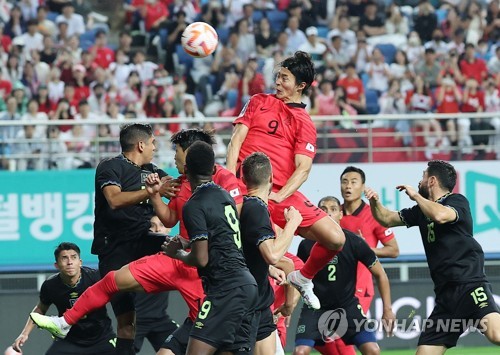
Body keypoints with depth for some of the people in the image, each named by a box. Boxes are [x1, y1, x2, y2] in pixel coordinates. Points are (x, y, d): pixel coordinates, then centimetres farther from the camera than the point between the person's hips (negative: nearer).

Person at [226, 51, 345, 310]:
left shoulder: (305, 123, 10)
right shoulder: (259, 102, 17)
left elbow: (303, 168, -2)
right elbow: (237, 140, 9)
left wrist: (279, 196, -20)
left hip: (283, 194, 1)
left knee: (335, 239, -8)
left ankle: (303, 278, 20)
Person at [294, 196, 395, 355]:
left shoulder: (354, 242, -12)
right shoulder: (307, 245, -10)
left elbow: (380, 274, -2)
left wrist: (387, 309, -4)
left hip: (347, 305, 0)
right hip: (316, 307, 0)